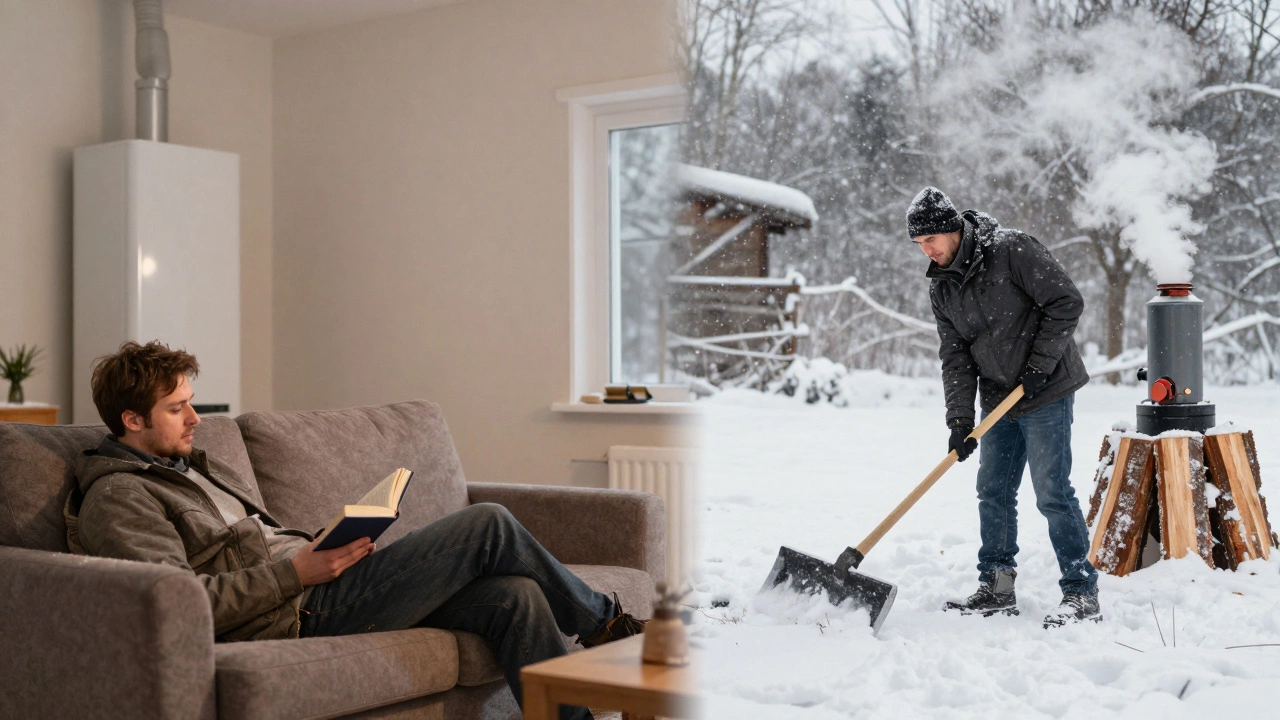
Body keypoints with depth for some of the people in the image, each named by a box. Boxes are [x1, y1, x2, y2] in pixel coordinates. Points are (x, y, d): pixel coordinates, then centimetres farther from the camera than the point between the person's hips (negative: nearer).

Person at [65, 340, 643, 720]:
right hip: (301, 614, -9)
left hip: (310, 585, 9)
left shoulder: (197, 466, 24)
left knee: (514, 597, -10)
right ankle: (604, 625, 11)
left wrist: (323, 546, 7)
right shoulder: (116, 498, -5)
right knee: (489, 526, -12)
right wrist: (298, 569, -21)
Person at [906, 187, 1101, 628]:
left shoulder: (1013, 250, -15)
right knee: (993, 493, 10)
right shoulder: (941, 286, 5)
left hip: (1047, 393, -7)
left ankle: (1082, 594, 1)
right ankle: (997, 588, 22)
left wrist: (1039, 366, -16)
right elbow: (955, 356, 3)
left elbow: (1067, 303, -14)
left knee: (1052, 494, -8)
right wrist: (960, 419, -6)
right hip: (1000, 401, 7)